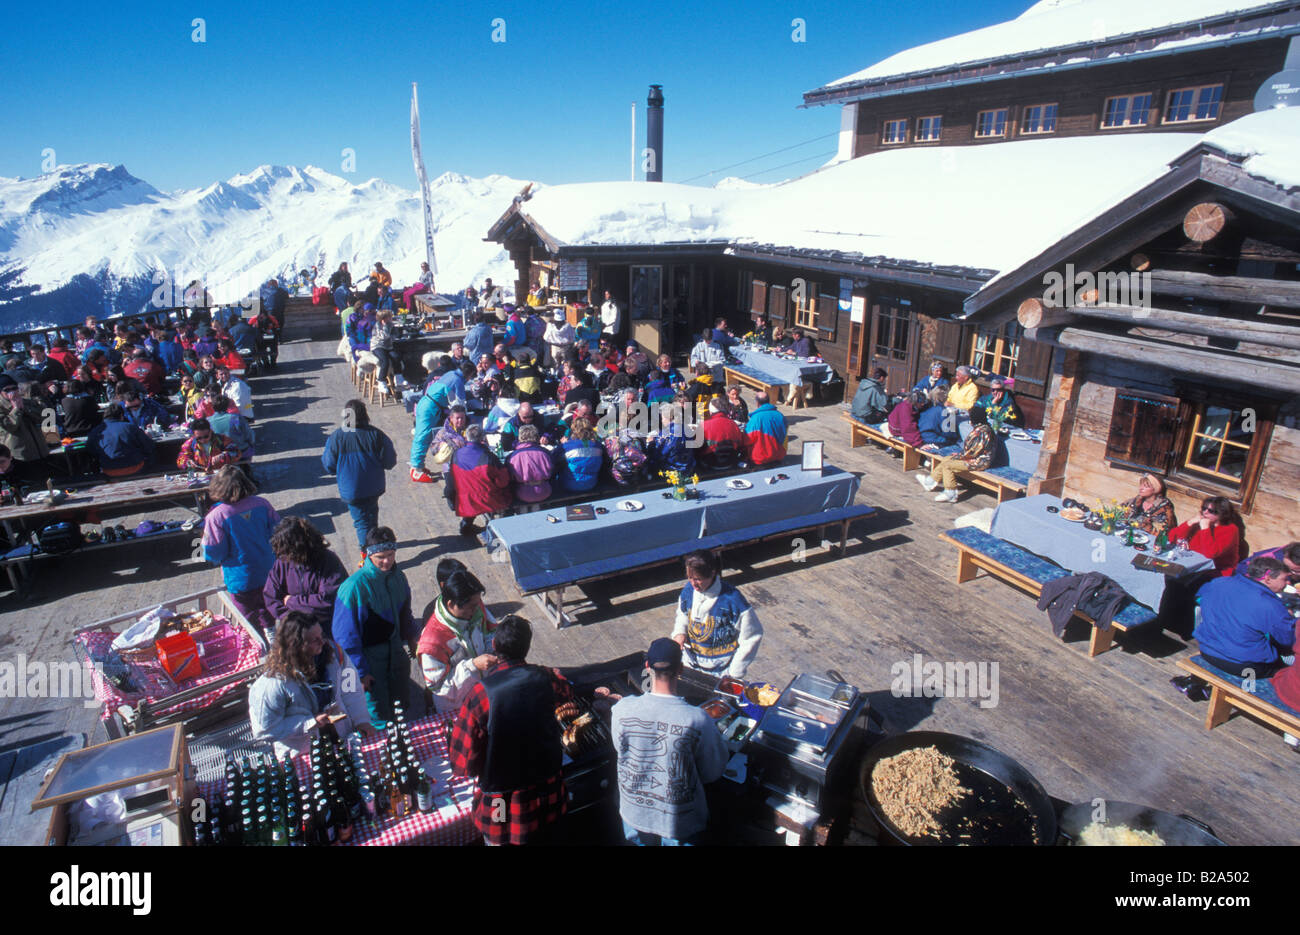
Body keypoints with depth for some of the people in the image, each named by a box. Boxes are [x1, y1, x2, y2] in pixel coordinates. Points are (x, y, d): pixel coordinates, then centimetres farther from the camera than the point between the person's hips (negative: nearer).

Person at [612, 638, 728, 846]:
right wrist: (717, 738, 4)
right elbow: (712, 774, -12)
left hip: (634, 815, 3)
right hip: (679, 824, -2)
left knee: (638, 839, 30)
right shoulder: (698, 720, -28)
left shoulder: (622, 709, -21)